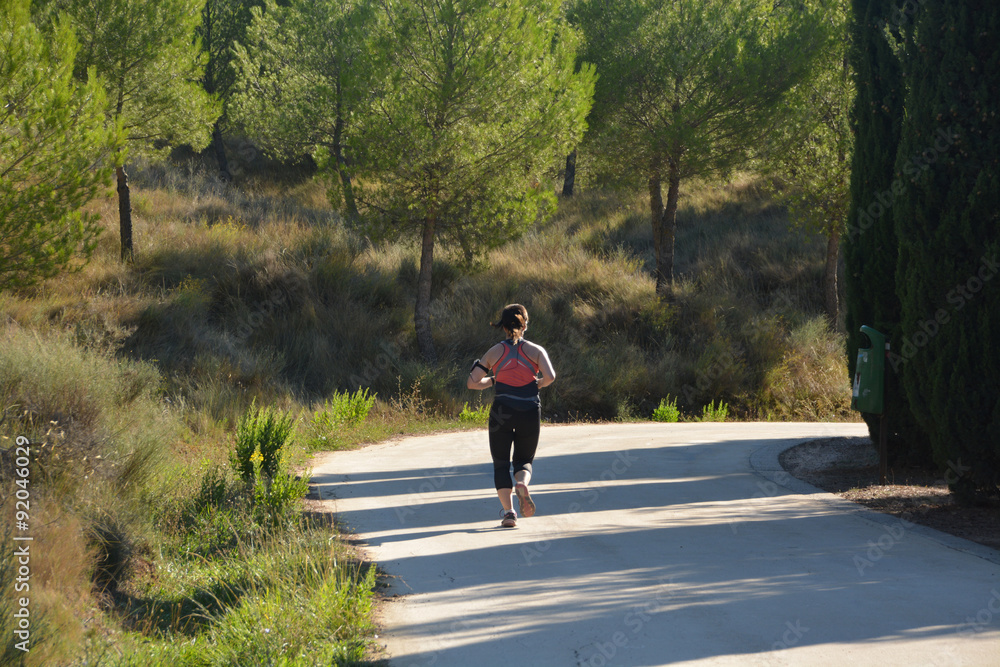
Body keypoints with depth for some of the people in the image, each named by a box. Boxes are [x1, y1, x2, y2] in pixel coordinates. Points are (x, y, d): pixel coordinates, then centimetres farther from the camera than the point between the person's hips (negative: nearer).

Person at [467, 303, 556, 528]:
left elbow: (472, 382, 2)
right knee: (524, 461, 16)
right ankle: (522, 484, -20)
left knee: (501, 464, 10)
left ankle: (508, 511, -8)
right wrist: (537, 384, 8)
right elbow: (550, 377, -13)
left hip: (502, 411, 0)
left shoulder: (494, 353, 6)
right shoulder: (536, 350, 3)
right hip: (529, 411, 0)